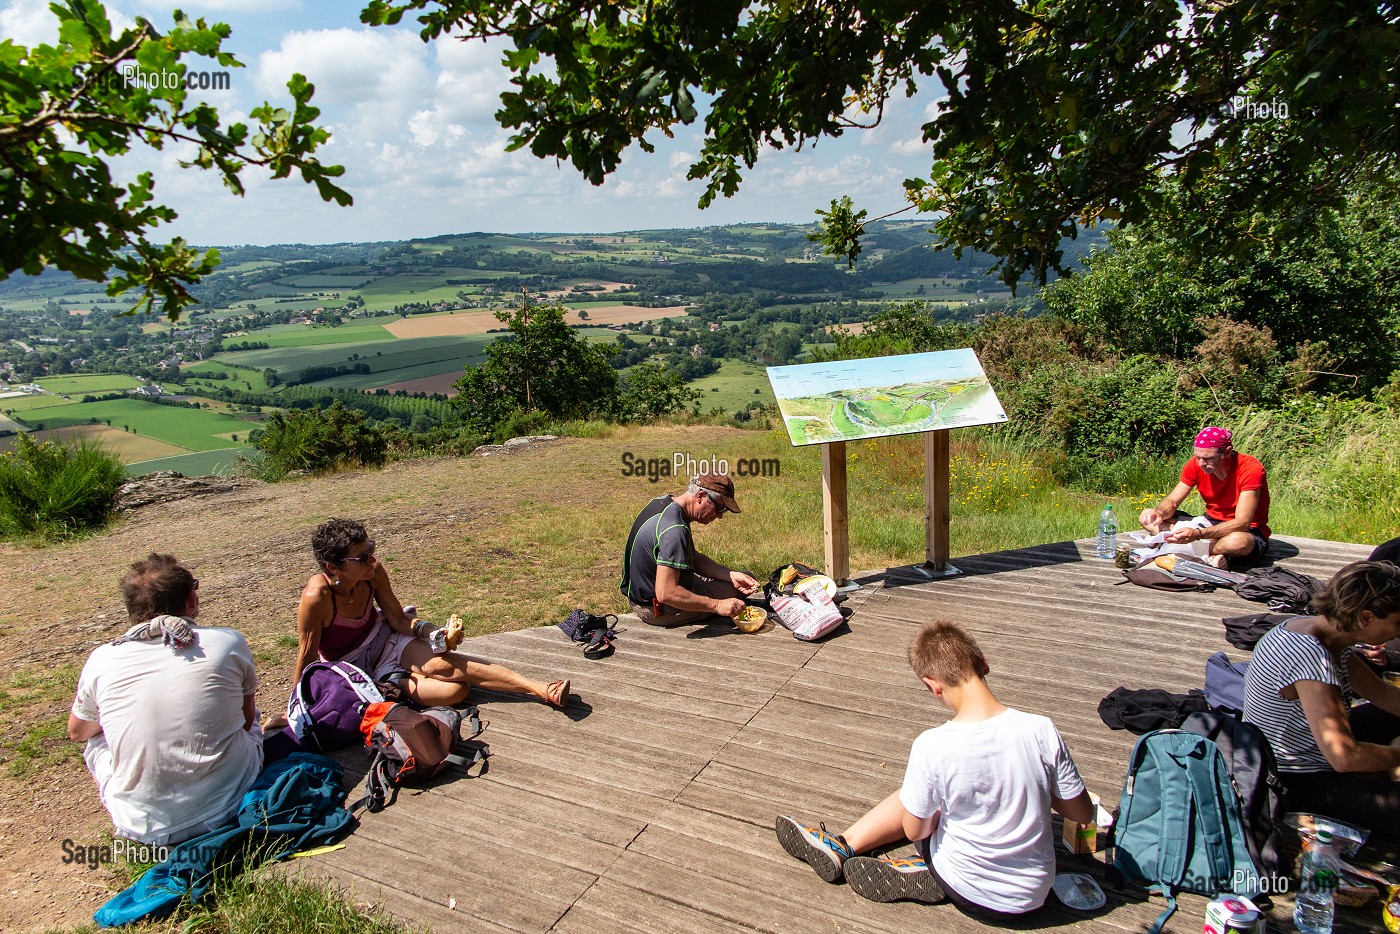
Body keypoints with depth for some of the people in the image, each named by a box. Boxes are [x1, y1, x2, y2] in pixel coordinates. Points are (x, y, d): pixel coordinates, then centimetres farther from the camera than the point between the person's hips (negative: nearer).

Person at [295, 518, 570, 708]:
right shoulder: (318, 596, -30)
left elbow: (398, 618, -4)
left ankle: (541, 689, -29)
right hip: (352, 668, -4)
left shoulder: (373, 572, -15)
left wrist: (431, 632, -21)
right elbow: (307, 656, -20)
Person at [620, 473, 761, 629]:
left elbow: (694, 557, 9)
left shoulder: (662, 502, 2)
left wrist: (731, 575, -4)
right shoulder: (674, 529, -31)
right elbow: (665, 594, -36)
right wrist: (717, 605, -32)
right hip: (659, 610, -10)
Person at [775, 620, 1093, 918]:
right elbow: (1083, 814, -7)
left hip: (971, 895, -3)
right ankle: (840, 846, 22)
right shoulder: (1041, 730, -21)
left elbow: (915, 830, -11)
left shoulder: (932, 746, -27)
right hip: (1034, 894, 3)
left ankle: (842, 845, 21)